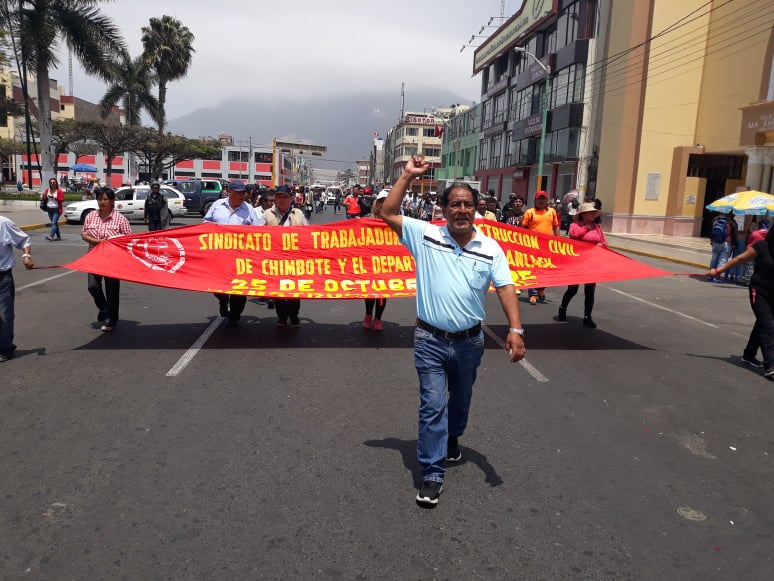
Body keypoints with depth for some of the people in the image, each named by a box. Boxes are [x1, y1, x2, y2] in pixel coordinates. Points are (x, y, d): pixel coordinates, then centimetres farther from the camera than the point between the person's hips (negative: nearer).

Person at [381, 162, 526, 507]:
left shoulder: (490, 249, -3)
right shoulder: (425, 235, -5)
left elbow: (505, 288, -7)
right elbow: (388, 213, -4)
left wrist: (515, 329, -19)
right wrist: (408, 175, -9)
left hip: (469, 341, 3)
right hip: (430, 340, -2)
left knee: (461, 398, 22)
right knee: (433, 404, -3)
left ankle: (453, 438, 52)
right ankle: (432, 474, 7)